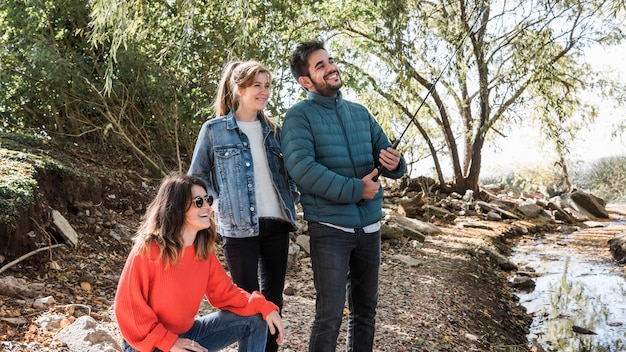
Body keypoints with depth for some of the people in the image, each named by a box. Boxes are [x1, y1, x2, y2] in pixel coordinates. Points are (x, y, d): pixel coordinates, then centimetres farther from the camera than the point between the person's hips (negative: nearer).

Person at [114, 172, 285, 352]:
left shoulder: (204, 249, -2)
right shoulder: (148, 250, -22)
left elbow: (224, 291, 2)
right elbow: (127, 308, -19)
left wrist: (265, 307, -13)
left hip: (186, 333, 7)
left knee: (255, 320, -3)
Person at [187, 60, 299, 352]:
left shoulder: (272, 130, 12)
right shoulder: (214, 130, -2)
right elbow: (197, 177, 3)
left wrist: (293, 196, 6)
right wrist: (221, 204, -6)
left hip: (276, 223, 5)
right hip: (239, 227, -4)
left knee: (274, 296, 12)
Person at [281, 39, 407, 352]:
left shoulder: (360, 113, 11)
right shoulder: (299, 116, -7)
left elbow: (387, 156, 9)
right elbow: (301, 168, -21)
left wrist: (395, 163, -15)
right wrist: (355, 189, -20)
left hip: (369, 226, 6)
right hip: (330, 229, -6)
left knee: (365, 309, 17)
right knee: (330, 315, 0)